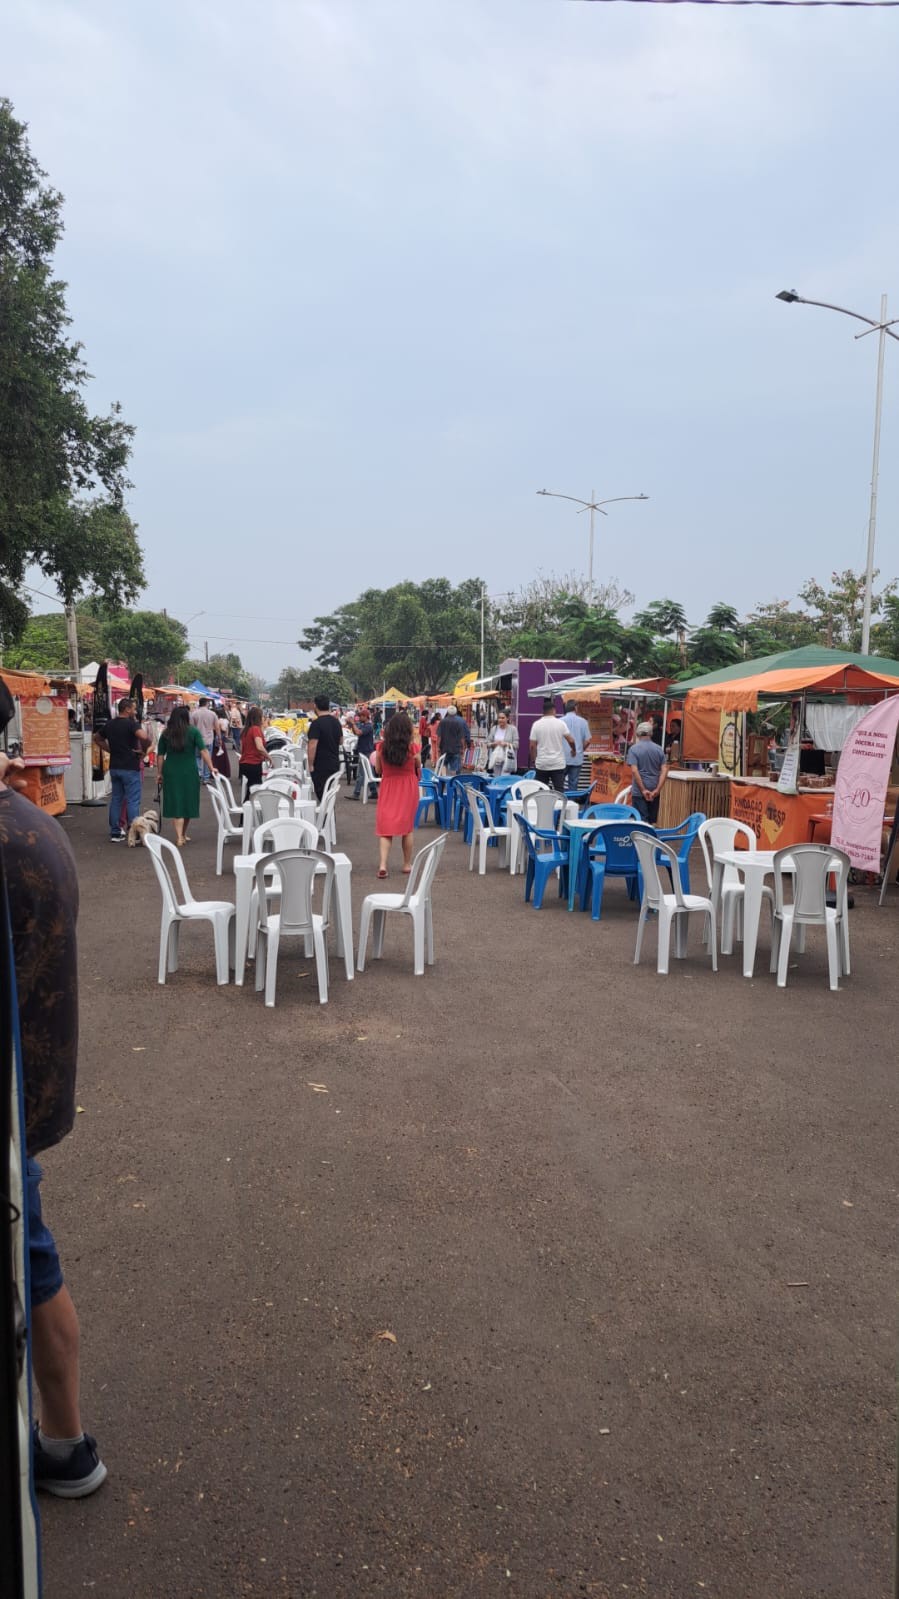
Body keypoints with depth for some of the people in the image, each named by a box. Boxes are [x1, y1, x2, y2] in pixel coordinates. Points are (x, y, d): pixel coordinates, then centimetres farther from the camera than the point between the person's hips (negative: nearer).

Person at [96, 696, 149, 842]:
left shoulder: (109, 724, 9)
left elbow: (98, 739, 24)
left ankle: (115, 832, 15)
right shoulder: (131, 724, -13)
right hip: (130, 767, -7)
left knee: (116, 799, 12)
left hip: (114, 767, 7)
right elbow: (144, 737, -31)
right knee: (133, 801, -2)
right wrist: (143, 749, -13)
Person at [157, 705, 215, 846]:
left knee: (175, 803, 3)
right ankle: (184, 835, 28)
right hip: (189, 772, -1)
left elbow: (160, 755, 3)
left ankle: (179, 837, -9)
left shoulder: (166, 734, 1)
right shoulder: (193, 732, -5)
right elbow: (203, 751, -12)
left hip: (171, 772, 1)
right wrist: (211, 769, -9)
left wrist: (160, 773, 11)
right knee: (188, 802, 15)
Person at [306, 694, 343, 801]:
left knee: (321, 793, -3)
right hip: (335, 764, 7)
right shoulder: (336, 722, 6)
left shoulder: (316, 724, -16)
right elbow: (341, 741, 17)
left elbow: (312, 746, -21)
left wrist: (310, 765, -15)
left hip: (320, 766, -7)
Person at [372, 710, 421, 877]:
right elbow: (418, 768, 3)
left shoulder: (382, 746, -7)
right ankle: (407, 865, 20)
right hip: (408, 788, -1)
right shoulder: (412, 747, -12)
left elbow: (378, 770, 2)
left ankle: (382, 865, -12)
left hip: (388, 787, 1)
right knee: (408, 827, 12)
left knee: (385, 827, 3)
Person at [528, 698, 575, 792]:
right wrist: (573, 750, 17)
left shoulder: (536, 724, -2)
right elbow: (571, 741, -3)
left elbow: (532, 745, -4)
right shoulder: (560, 724, -3)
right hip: (558, 764, -1)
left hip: (541, 764, 1)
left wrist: (533, 760, 8)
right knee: (559, 791, -1)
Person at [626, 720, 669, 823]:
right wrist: (657, 790, -6)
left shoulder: (634, 749, -7)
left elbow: (635, 771, -16)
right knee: (652, 820, 13)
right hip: (654, 790, 4)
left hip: (639, 791, -4)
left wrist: (643, 790, -15)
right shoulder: (659, 749, 4)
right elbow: (664, 770, -3)